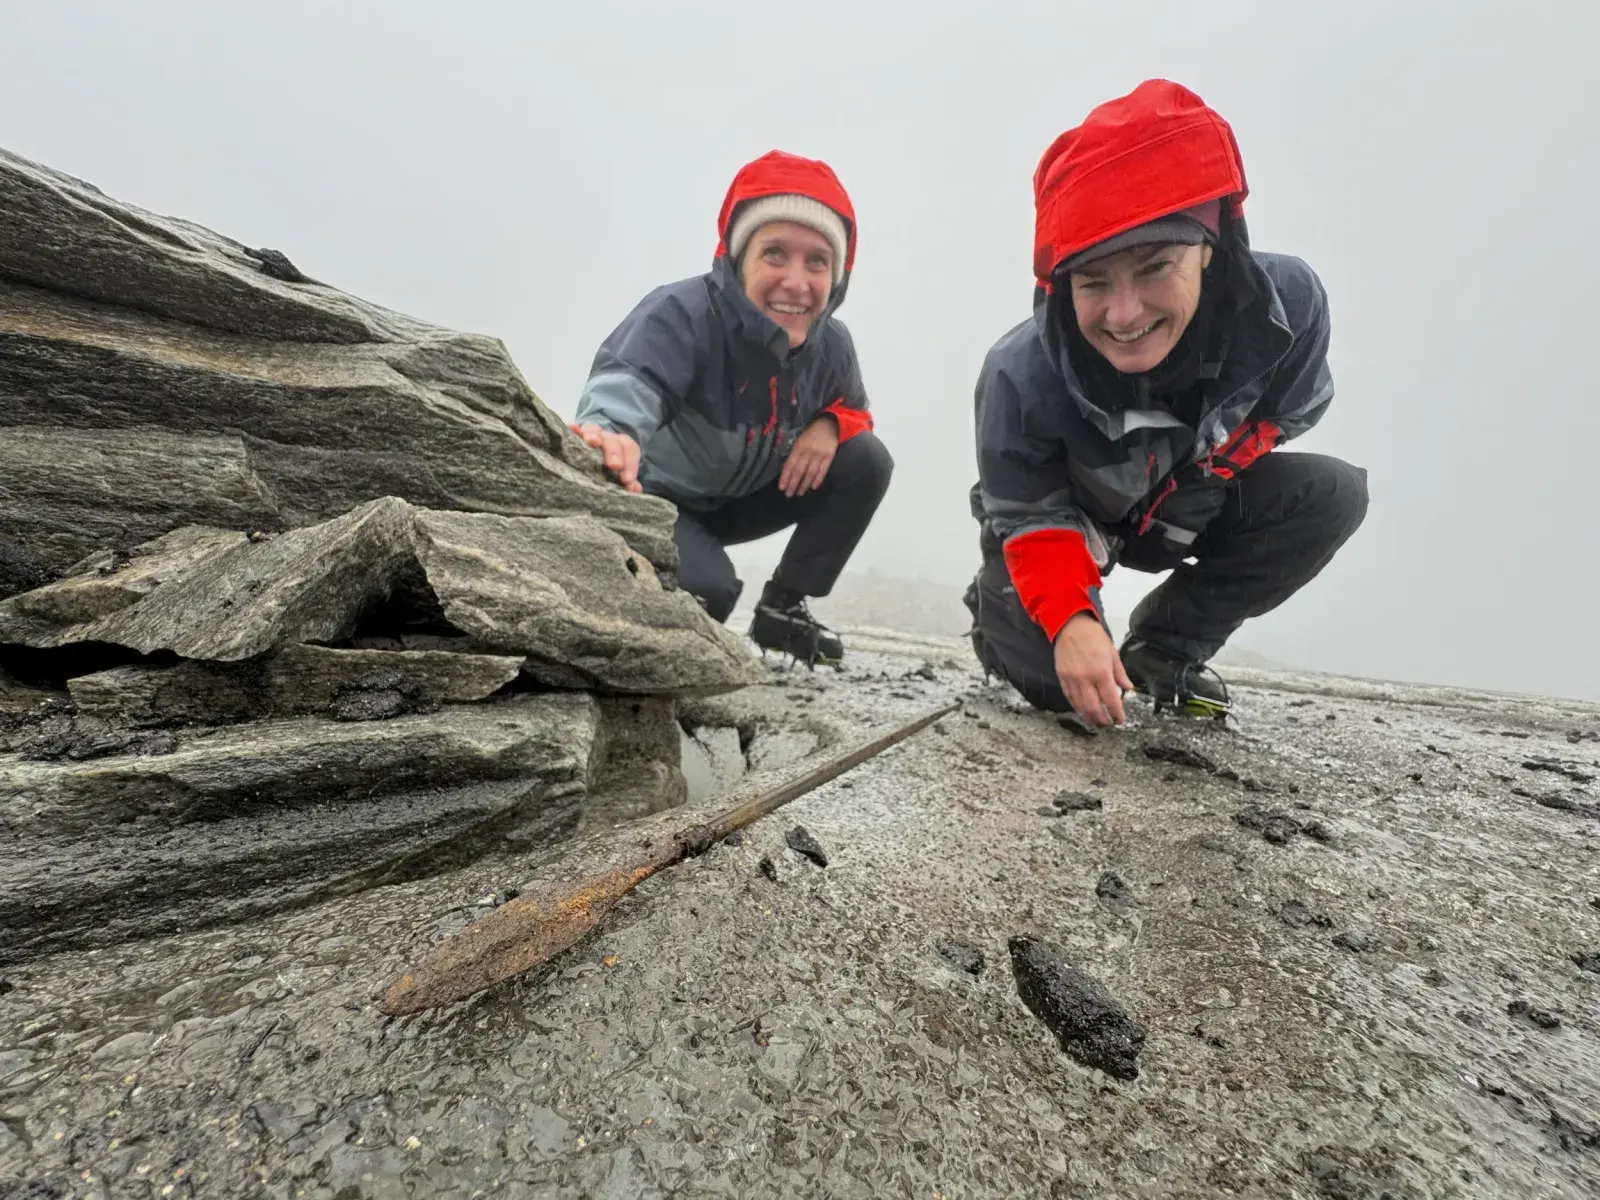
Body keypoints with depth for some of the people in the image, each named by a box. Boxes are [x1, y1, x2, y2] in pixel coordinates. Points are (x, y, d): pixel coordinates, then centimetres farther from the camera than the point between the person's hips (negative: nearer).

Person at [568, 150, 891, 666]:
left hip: (737, 501, 7)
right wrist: (609, 431, -71)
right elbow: (627, 382, -46)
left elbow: (853, 407, 10)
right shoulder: (683, 313, -27)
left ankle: (782, 608, 1)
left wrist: (830, 424, -16)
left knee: (867, 460, -9)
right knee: (709, 589, -36)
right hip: (650, 497, -6)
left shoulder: (831, 345, -8)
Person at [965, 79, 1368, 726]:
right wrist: (1067, 621, -40)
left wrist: (1200, 480, -12)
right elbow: (1030, 518, -26)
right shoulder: (1021, 375, -34)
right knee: (1054, 679, -22)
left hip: (1186, 506, 4)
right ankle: (999, 608, 17)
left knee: (1332, 494, -18)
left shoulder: (1288, 302, -24)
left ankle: (1163, 646, -1)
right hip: (1061, 515, -3)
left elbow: (1284, 413, -3)